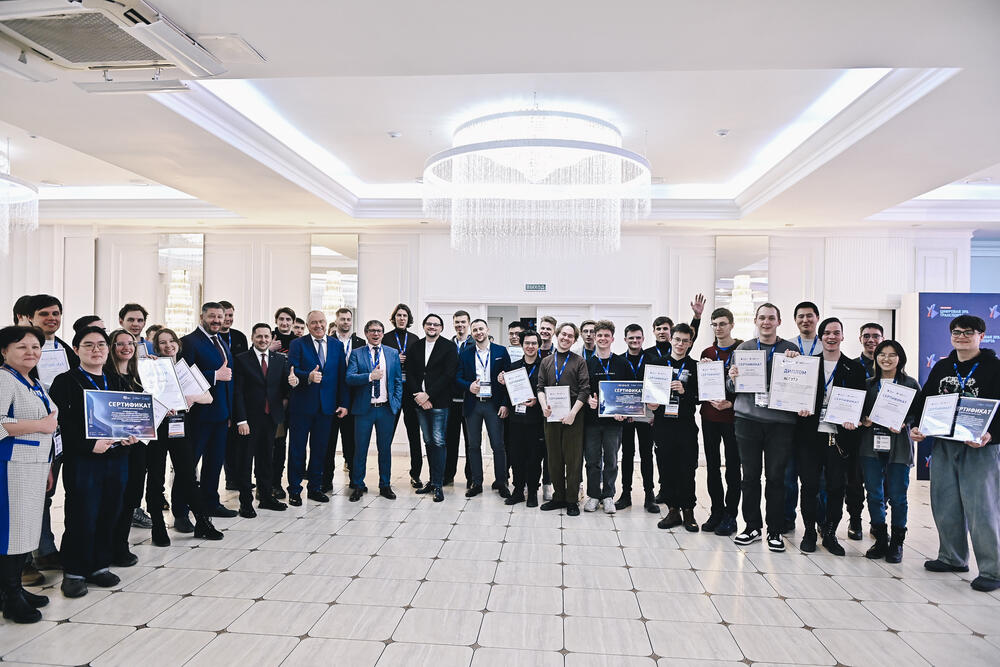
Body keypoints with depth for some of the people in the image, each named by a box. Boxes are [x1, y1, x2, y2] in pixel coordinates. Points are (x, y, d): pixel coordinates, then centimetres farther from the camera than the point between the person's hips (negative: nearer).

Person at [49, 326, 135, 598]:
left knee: (109, 514, 10)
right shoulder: (65, 381, -3)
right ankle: (74, 571, 16)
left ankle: (99, 565, 25)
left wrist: (131, 436, -3)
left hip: (117, 458, 5)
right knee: (82, 517, -1)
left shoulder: (116, 382, 14)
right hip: (82, 461, -5)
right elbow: (62, 423, -11)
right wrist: (90, 444, -22)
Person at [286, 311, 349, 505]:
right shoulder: (297, 344, -1)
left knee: (320, 449, 11)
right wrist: (308, 376, -30)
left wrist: (343, 403, 3)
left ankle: (315, 488, 23)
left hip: (326, 405, 3)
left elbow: (341, 376, 7)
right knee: (297, 448, 5)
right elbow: (291, 371, -11)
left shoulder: (337, 345, 9)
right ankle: (294, 490, 16)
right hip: (302, 404, -3)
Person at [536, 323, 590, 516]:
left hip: (572, 416, -3)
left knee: (573, 458, 0)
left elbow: (584, 389, -3)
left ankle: (572, 500, 11)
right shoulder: (546, 361, 14)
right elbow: (540, 387, 9)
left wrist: (573, 412, -13)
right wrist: (543, 404, -10)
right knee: (554, 458, 8)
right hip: (551, 415, 3)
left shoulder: (579, 361, 4)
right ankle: (558, 496, 21)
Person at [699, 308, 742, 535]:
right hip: (709, 416, 5)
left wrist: (730, 402, -17)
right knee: (712, 466, 10)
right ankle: (717, 511, 21)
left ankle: (730, 514, 13)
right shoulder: (707, 353, 11)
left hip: (732, 416, -4)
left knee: (733, 466, 3)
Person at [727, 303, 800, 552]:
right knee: (750, 475, 5)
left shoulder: (791, 350, 7)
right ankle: (752, 526, 19)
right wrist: (732, 379, -9)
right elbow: (732, 387, 13)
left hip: (780, 421, -1)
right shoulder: (743, 348, 11)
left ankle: (774, 531, 16)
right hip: (747, 419, 1)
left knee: (776, 477, 3)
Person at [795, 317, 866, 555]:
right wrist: (801, 409, -11)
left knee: (837, 487, 5)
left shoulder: (854, 368, 7)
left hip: (839, 436, 0)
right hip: (811, 435, 0)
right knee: (809, 485, 3)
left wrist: (852, 420, -13)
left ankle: (830, 534, 20)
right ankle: (809, 532, 18)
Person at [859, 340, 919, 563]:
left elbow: (919, 412, 2)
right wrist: (863, 420, -6)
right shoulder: (868, 383, 12)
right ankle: (880, 540, 17)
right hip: (871, 446, 2)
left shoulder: (910, 384, 5)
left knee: (897, 496, 0)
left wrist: (903, 424, -15)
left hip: (898, 446, -2)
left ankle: (897, 542, 15)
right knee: (874, 495, 5)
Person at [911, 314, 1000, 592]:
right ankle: (952, 557, 26)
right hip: (943, 445, 5)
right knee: (945, 505, 11)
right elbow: (924, 400, 14)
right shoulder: (941, 367, 12)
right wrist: (916, 427, -1)